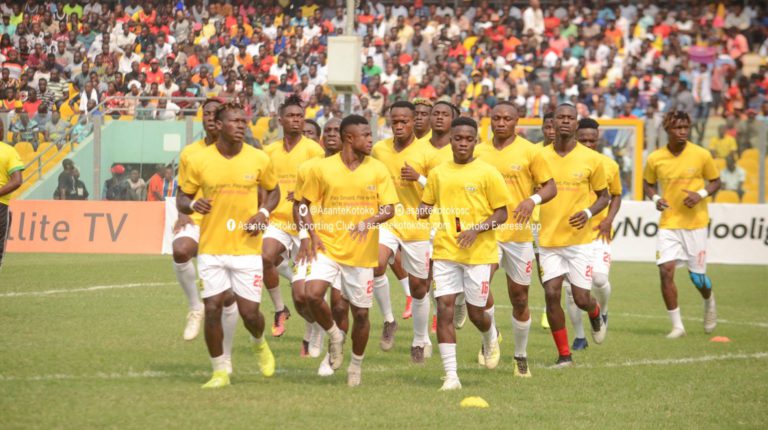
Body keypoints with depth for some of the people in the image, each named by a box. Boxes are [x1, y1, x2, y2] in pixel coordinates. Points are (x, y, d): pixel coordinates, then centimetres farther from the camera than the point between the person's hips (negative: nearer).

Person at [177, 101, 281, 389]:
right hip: (211, 248, 0)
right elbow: (181, 199, 6)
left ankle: (259, 344, 34)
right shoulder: (198, 161, -3)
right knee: (212, 309, -5)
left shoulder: (259, 160, 0)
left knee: (249, 312, -1)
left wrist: (263, 212, -4)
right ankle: (219, 371, 10)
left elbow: (273, 190, 16)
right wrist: (193, 205, -17)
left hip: (247, 247, 0)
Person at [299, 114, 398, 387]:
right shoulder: (323, 169, -1)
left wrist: (369, 221, -23)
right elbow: (305, 204, 8)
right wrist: (314, 235, -6)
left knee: (360, 313, 5)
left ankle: (357, 364, 28)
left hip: (362, 252, 1)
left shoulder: (378, 170, 0)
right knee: (313, 293, -24)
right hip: (328, 247, -1)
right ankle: (334, 335, 5)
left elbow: (389, 208, -2)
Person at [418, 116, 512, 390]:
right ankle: (451, 375, -7)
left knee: (476, 313, 4)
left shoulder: (487, 173, -3)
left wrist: (476, 229, -18)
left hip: (479, 252, -3)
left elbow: (501, 213, -2)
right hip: (445, 251, 3)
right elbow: (426, 204, 20)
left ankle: (490, 337, 42)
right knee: (444, 308, -9)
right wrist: (425, 210, -4)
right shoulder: (438, 173, 8)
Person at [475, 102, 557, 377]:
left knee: (520, 299, 7)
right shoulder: (478, 153, 6)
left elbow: (550, 187, 0)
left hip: (519, 233, -1)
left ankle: (521, 356, 25)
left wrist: (532, 200, -20)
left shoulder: (529, 151, -1)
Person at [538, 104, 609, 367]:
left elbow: (604, 196, 7)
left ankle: (595, 314, 37)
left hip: (579, 239, -1)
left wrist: (588, 213, -13)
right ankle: (564, 354, 4)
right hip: (548, 239, 2)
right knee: (551, 294, -8)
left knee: (581, 299, -2)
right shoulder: (541, 157, 2)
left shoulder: (591, 159, -2)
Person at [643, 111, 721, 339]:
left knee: (697, 276, 4)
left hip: (695, 223, -1)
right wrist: (655, 198, -7)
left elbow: (715, 181, 5)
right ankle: (677, 326, -1)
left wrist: (701, 194, -14)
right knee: (666, 271, -12)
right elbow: (648, 183, 13)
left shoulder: (702, 155, -7)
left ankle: (709, 303, 39)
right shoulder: (655, 159, -3)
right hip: (668, 223, 1)